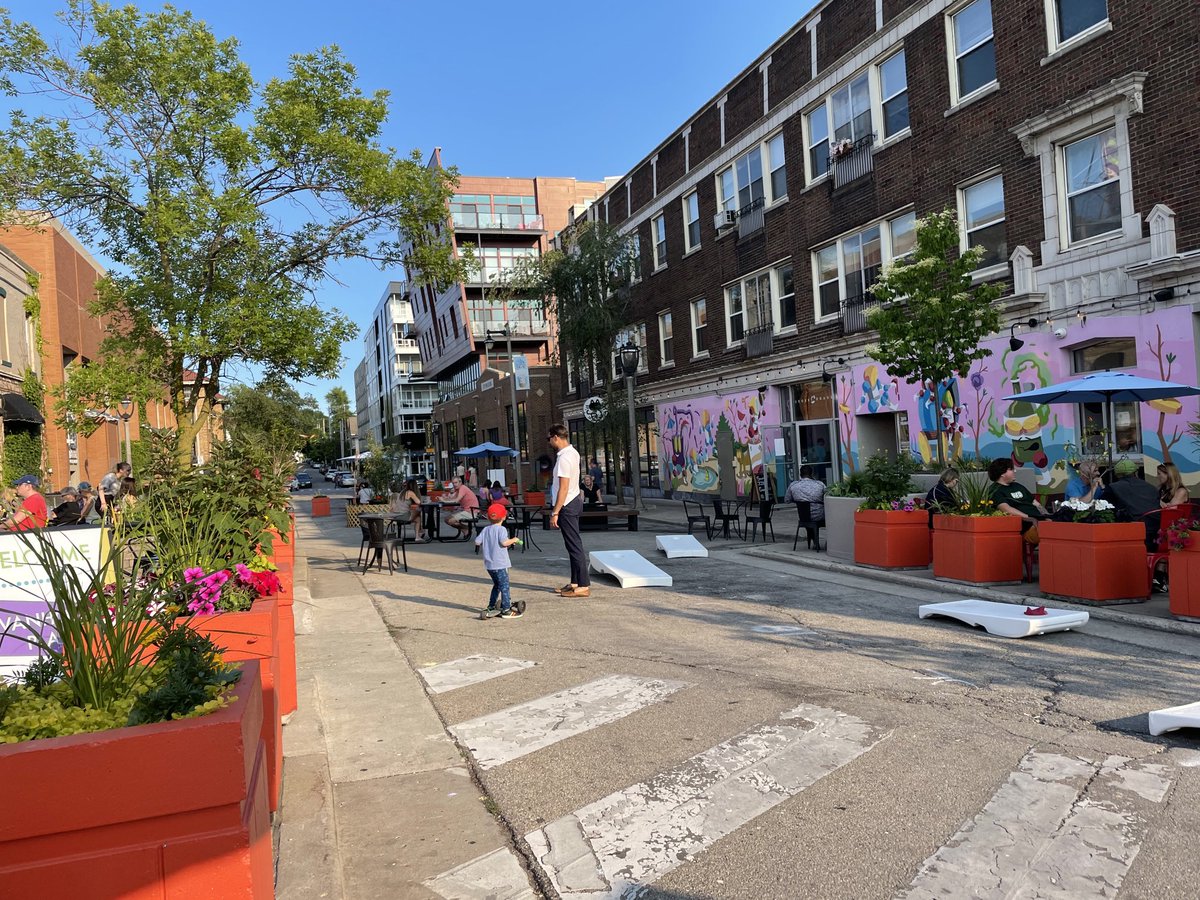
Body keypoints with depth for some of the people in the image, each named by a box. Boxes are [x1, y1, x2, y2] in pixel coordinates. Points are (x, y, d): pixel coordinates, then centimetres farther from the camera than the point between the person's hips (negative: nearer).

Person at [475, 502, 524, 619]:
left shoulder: (485, 530, 7)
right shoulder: (501, 529, -12)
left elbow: (477, 542, 4)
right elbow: (504, 542, -24)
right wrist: (513, 540, -7)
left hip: (489, 564, 7)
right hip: (500, 564, -7)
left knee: (497, 585, 21)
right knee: (504, 586, -3)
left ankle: (491, 608, 26)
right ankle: (506, 610, -5)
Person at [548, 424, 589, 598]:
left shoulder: (564, 458, -21)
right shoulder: (573, 452, 9)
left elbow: (564, 488, -24)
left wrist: (555, 513, -23)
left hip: (567, 506, -10)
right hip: (574, 501, 10)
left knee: (574, 546, -6)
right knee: (573, 545, 15)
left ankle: (583, 586, -3)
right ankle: (575, 582, 22)